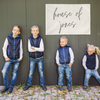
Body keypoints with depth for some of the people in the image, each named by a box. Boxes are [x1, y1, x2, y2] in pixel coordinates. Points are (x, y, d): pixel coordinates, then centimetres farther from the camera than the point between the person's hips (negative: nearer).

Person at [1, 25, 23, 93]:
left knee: (15, 73, 5)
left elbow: (21, 49, 8)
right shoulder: (8, 38, 1)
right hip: (9, 59, -1)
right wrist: (5, 56, -3)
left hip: (17, 59, 1)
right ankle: (6, 86, 3)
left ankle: (11, 86, 17)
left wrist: (20, 57, -1)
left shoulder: (20, 39, 4)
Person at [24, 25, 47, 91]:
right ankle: (29, 84, 21)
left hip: (40, 58, -1)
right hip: (32, 58, 1)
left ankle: (43, 84, 15)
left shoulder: (40, 39, -4)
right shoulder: (30, 39, 0)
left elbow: (42, 49, -12)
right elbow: (29, 49, -8)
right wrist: (38, 49, -15)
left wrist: (34, 48, -17)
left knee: (41, 72, 3)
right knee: (31, 72, 7)